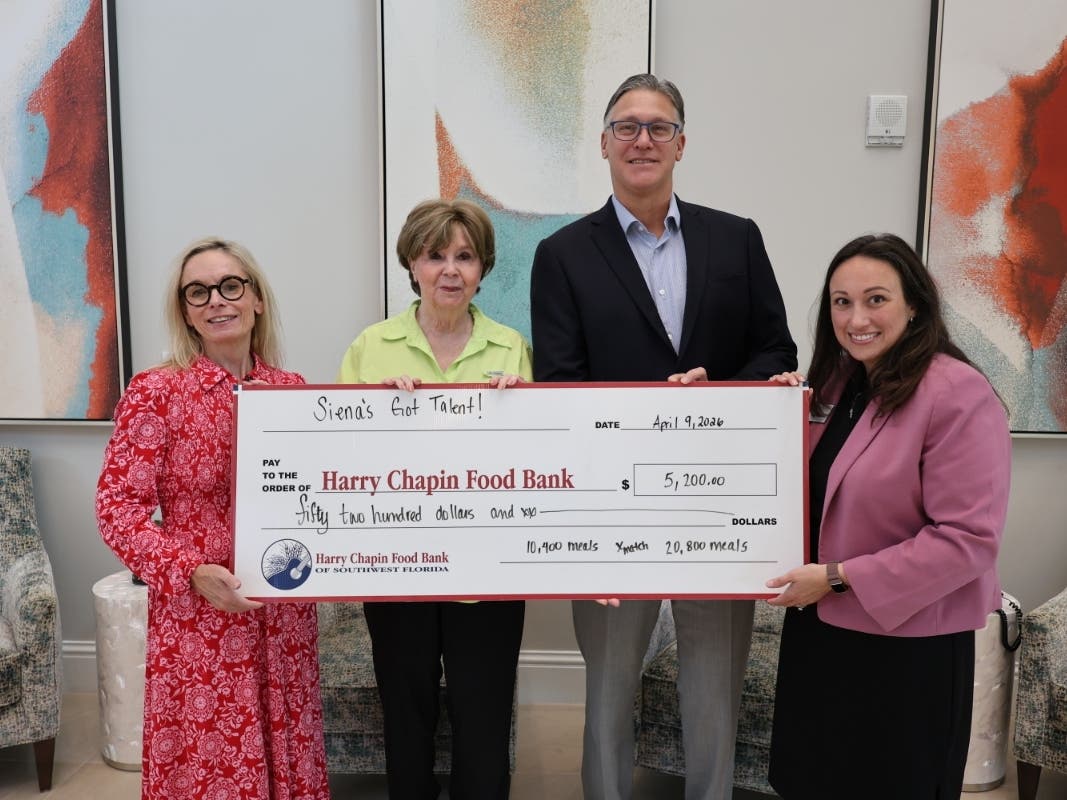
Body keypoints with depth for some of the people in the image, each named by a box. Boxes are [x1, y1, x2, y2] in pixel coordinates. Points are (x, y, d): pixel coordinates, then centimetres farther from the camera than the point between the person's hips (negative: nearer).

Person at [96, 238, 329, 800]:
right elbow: (118, 509, -10)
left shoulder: (292, 389, 3)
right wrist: (193, 573, -21)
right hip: (198, 618, -3)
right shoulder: (155, 391, -9)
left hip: (284, 612, 4)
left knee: (286, 752, 15)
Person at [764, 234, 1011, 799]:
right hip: (818, 627, 7)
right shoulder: (838, 381, 5)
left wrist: (839, 577, -21)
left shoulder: (958, 395, -19)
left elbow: (968, 539, -23)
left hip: (906, 642, -7)